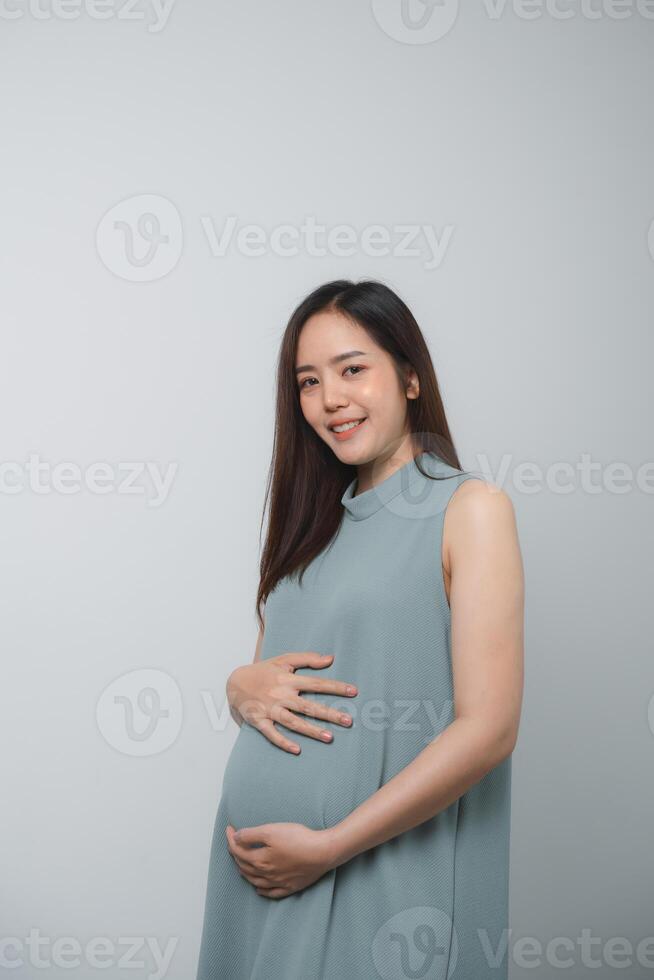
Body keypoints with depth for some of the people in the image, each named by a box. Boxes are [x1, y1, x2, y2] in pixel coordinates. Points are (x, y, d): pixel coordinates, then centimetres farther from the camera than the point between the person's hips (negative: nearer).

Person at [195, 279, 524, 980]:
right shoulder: (318, 523, 12)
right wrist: (244, 686, -8)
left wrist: (327, 847, -16)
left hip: (383, 883, -6)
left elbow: (488, 729, -15)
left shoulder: (469, 508, -9)